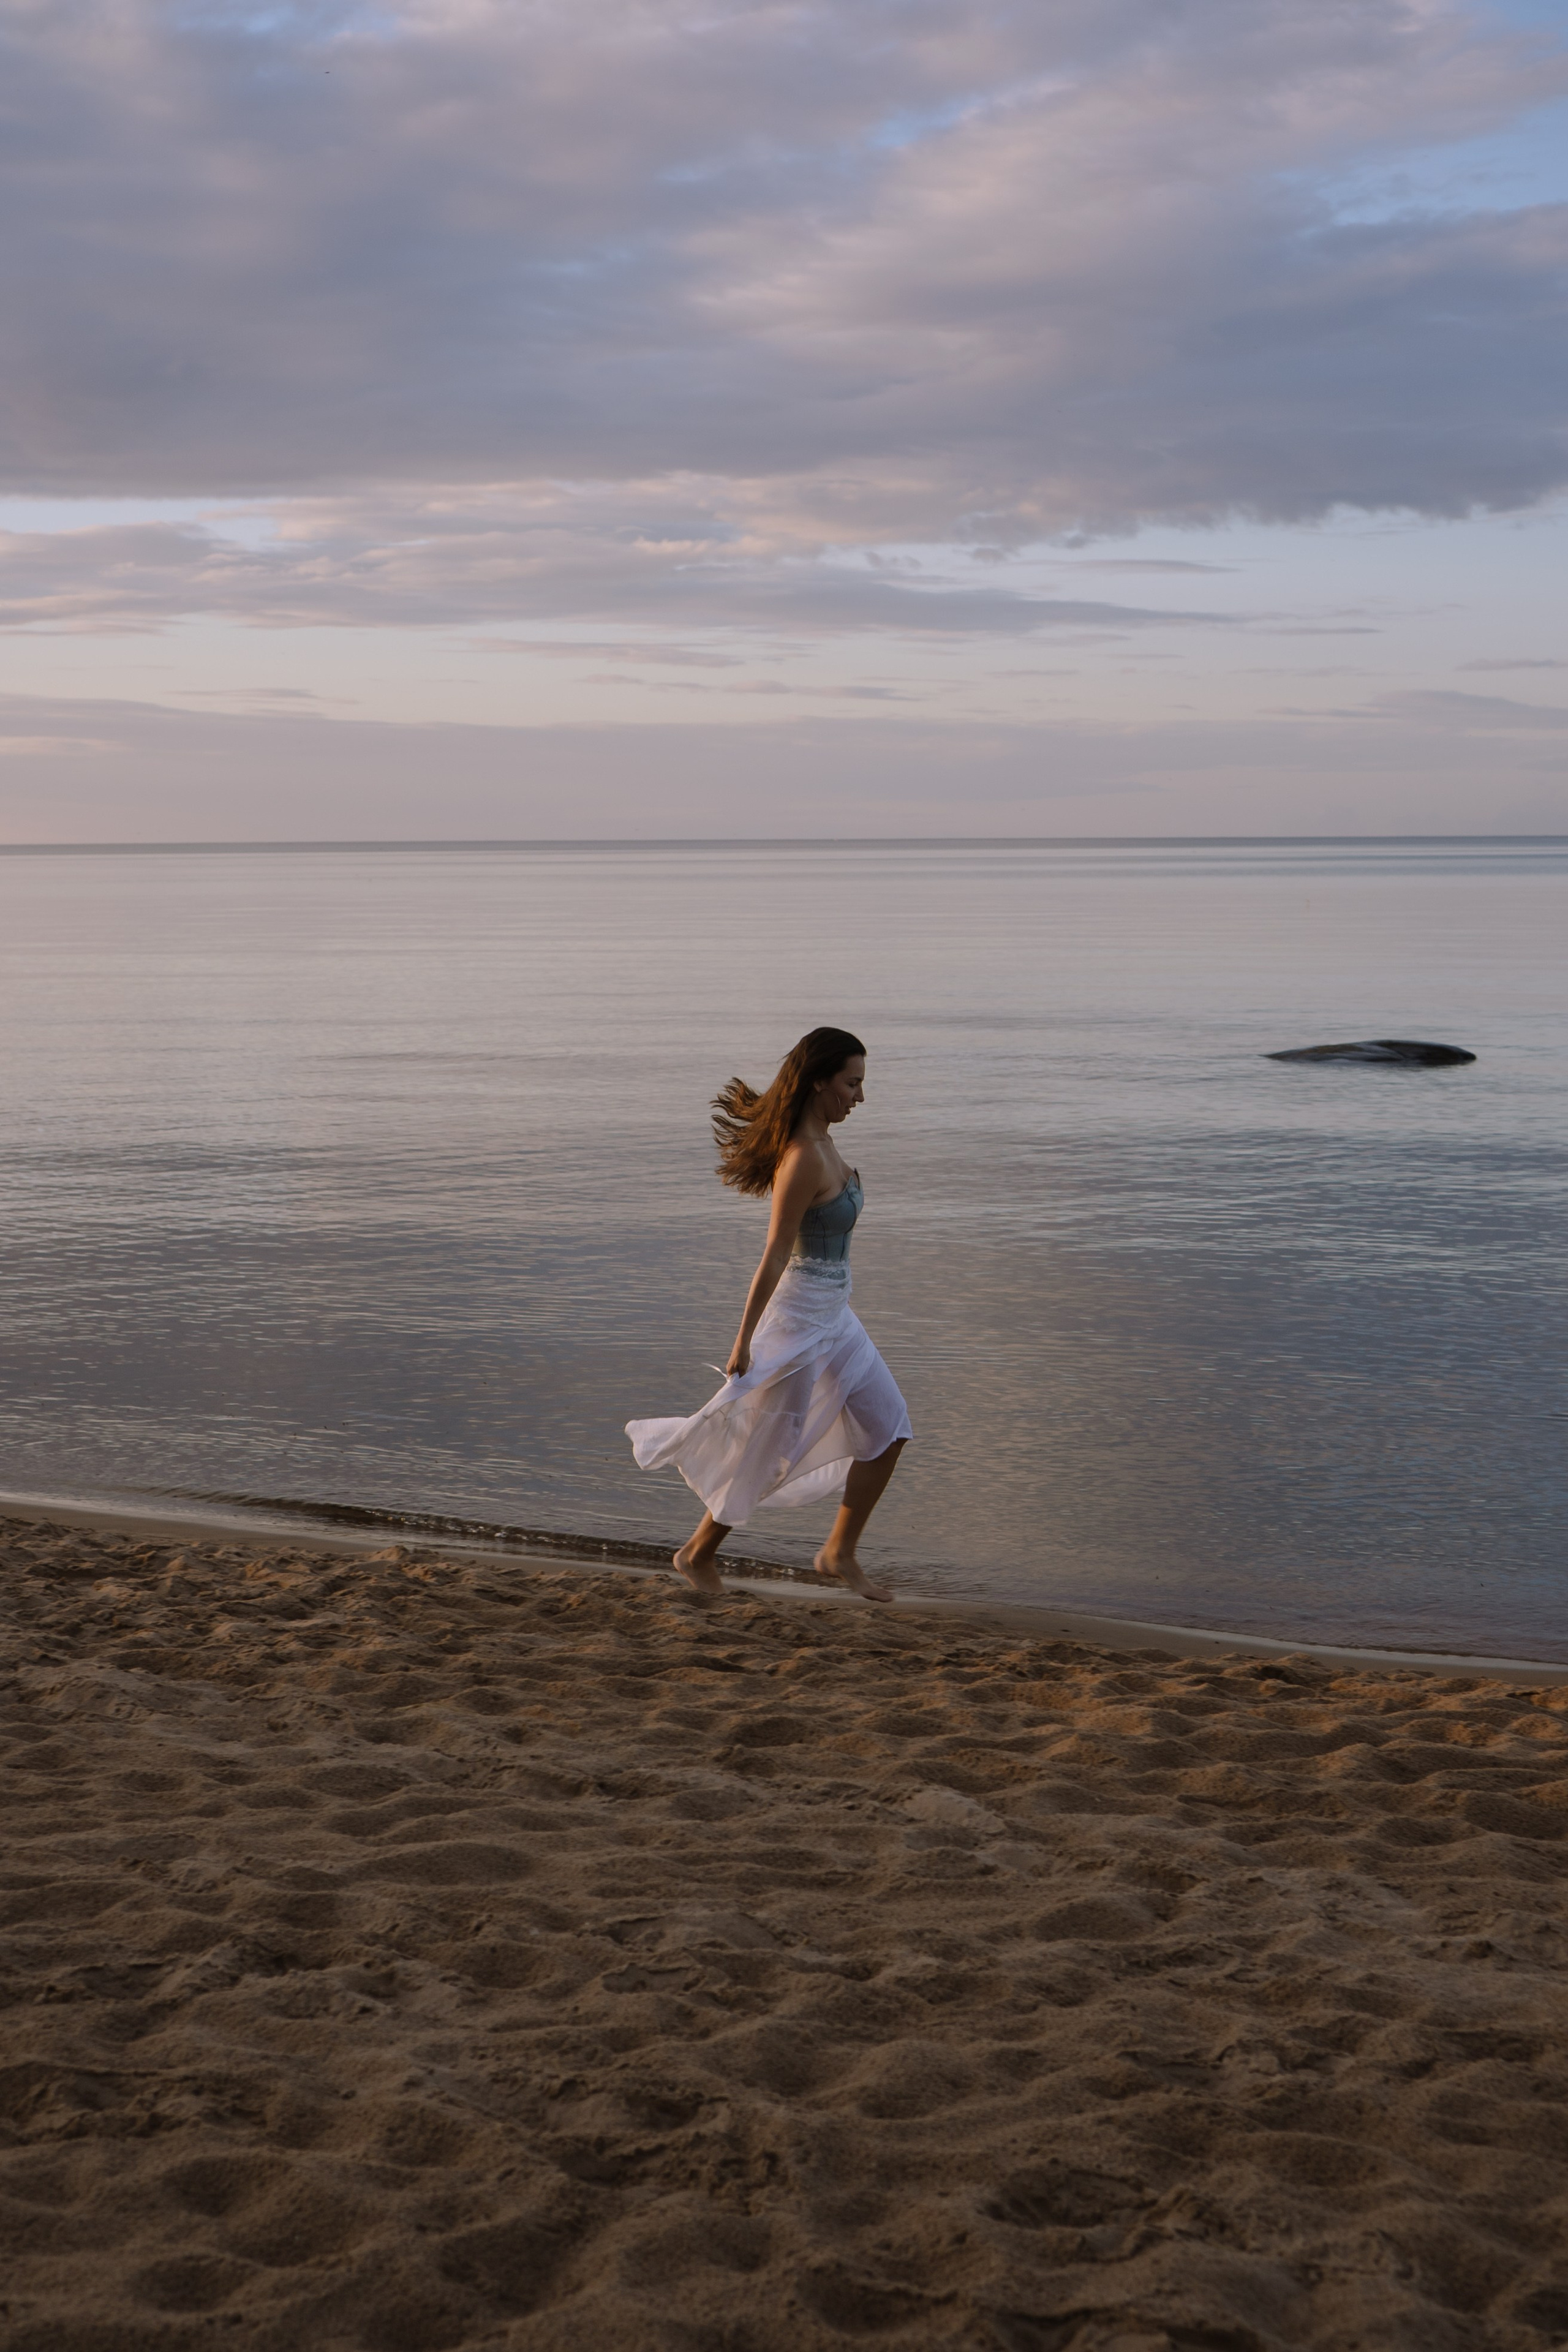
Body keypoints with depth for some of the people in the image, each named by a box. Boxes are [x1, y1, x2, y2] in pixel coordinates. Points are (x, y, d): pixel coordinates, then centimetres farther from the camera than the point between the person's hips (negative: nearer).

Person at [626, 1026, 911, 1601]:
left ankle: (840, 1553, 17)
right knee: (769, 1451, 4)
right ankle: (697, 1554, 22)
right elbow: (775, 1254, -22)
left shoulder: (821, 1143, 5)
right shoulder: (803, 1158, -24)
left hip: (832, 1316, 9)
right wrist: (745, 1339, -18)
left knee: (888, 1429, 8)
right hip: (798, 1317, -9)